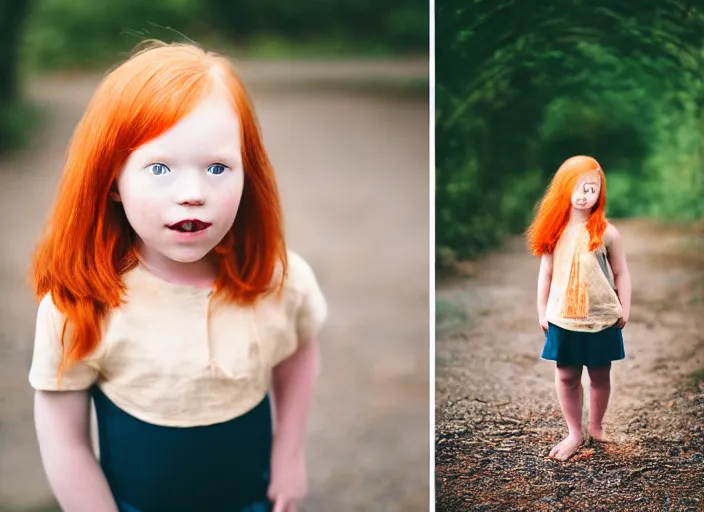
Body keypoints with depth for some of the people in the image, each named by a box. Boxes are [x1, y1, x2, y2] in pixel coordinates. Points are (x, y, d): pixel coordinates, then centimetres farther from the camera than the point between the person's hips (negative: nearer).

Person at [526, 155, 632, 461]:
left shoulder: (606, 233, -9)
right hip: (563, 319, 1)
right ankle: (574, 433, 21)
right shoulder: (554, 230, -4)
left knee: (600, 376, 12)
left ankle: (596, 427, 31)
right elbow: (546, 274, 2)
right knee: (566, 376, 7)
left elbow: (621, 274, -2)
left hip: (602, 318, -1)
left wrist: (624, 310, -3)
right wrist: (542, 312, 4)